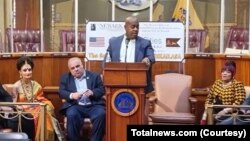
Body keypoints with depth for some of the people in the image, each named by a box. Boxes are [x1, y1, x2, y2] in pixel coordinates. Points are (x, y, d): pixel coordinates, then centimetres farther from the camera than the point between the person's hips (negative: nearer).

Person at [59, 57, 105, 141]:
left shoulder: (94, 76, 13)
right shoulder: (65, 78, 15)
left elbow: (102, 90, 6)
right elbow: (61, 92, 4)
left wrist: (92, 92, -16)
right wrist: (72, 95, -17)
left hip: (93, 105, 0)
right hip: (75, 106, 0)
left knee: (101, 114, -31)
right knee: (71, 115, -33)